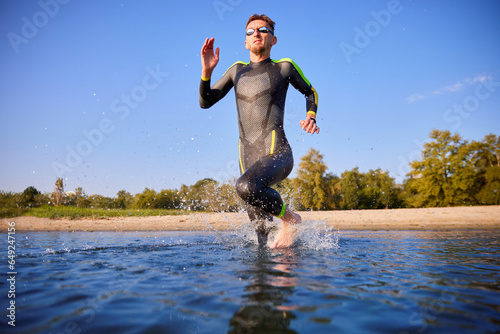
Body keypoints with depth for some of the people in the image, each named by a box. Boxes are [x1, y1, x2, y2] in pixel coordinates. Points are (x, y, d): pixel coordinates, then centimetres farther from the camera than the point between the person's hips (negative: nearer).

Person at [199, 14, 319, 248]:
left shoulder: (284, 67, 8)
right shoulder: (237, 70, 19)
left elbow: (310, 92, 24)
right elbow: (205, 102, 17)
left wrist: (311, 116, 4)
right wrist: (206, 71, 1)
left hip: (277, 153, -4)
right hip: (248, 159, 5)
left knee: (246, 186, -37)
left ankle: (290, 218, -12)